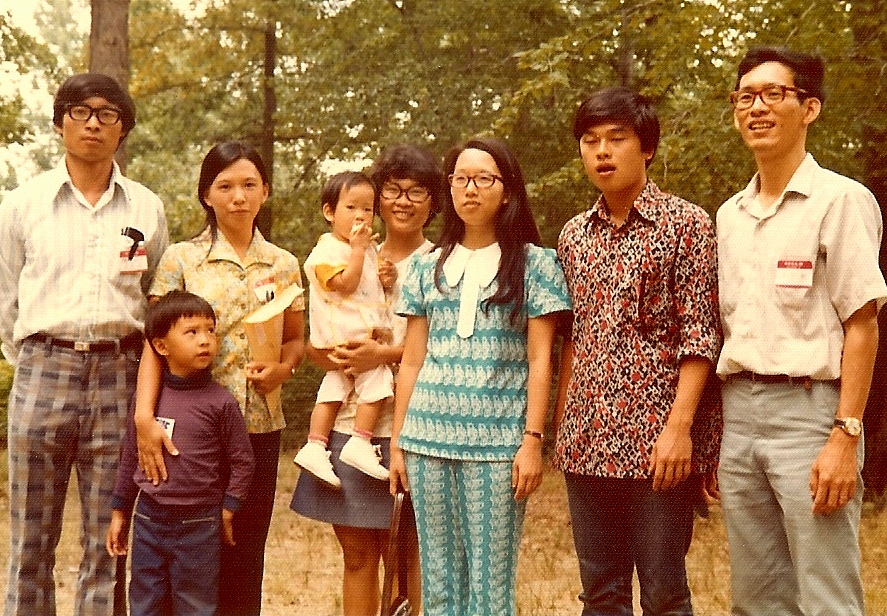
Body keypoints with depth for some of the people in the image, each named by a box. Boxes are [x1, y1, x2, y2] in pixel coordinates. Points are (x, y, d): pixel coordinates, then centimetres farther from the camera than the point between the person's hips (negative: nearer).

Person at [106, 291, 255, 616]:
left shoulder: (221, 401, -9)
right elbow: (130, 457, 9)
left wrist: (227, 510, -4)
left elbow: (242, 462, -2)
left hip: (198, 526, -3)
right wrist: (119, 512, 12)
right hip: (148, 519, 3)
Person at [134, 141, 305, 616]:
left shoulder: (283, 264, 9)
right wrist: (144, 416, -20)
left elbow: (295, 338, 16)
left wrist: (283, 368, -7)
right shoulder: (180, 259, 0)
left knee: (244, 562, 7)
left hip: (259, 425, 3)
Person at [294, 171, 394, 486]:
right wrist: (358, 248, -19)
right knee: (378, 379, -15)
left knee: (335, 385, 10)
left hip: (370, 333, 9)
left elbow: (375, 287, 26)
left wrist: (386, 279, 3)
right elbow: (346, 283, -21)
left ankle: (315, 446, 14)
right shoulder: (326, 251, -9)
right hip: (345, 335, -9)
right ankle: (360, 444, -10)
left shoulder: (371, 248, 17)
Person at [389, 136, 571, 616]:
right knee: (438, 576, 8)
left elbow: (540, 360, -1)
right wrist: (397, 443, 8)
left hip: (496, 440, -3)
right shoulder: (428, 267, 13)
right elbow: (412, 362, 13)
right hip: (428, 437, 3)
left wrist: (533, 440, -9)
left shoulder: (533, 263, 3)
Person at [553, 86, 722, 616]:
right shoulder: (574, 235, 12)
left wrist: (680, 427, -18)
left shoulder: (686, 223, -3)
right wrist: (561, 425, 10)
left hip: (657, 438, -5)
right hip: (587, 442, 5)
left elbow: (700, 335, -9)